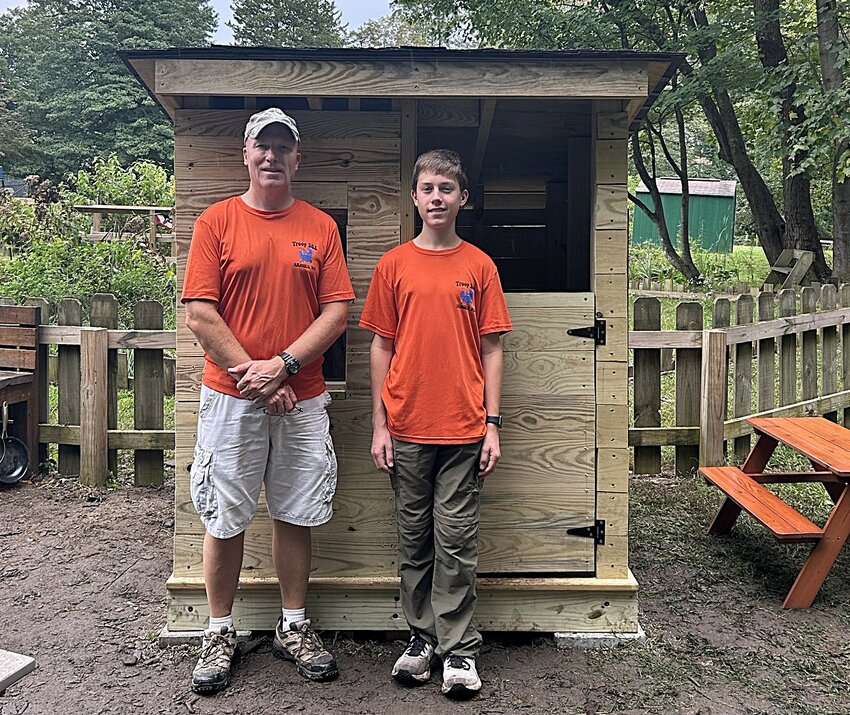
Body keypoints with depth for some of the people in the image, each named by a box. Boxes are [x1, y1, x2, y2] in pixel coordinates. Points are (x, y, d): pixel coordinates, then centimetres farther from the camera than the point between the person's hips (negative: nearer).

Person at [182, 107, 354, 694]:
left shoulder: (321, 227, 6)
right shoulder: (217, 221, 1)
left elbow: (337, 312, -1)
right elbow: (200, 315, -6)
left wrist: (282, 365, -12)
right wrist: (253, 374, -10)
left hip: (302, 398, 2)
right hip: (231, 397, -1)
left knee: (295, 514, 10)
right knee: (225, 518, 7)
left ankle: (294, 627, 26)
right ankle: (221, 633, 24)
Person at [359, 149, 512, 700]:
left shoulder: (479, 266, 4)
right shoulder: (394, 265, 5)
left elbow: (490, 349, 4)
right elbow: (382, 348, 6)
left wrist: (493, 424, -2)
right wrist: (379, 425, 1)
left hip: (464, 428, -1)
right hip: (407, 427, 1)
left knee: (457, 540, 3)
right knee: (414, 538, 11)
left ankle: (459, 648, 16)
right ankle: (422, 637, 26)